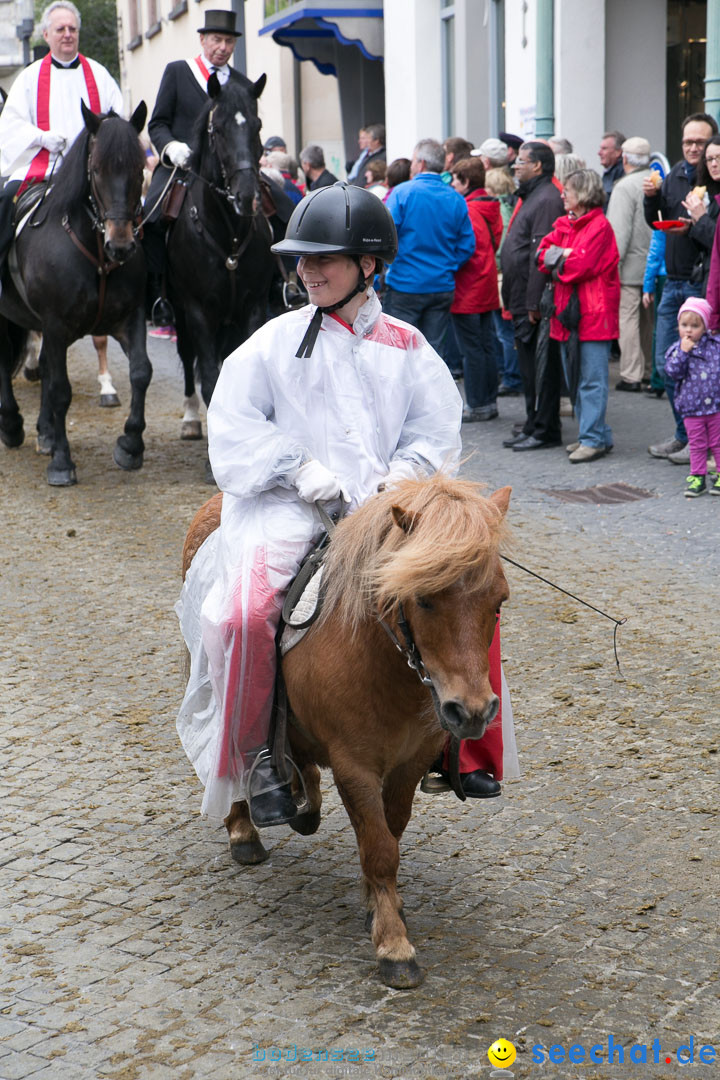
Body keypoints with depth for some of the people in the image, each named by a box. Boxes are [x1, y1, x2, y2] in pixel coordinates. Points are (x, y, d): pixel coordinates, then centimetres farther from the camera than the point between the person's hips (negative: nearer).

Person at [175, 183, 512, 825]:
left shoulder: (404, 344, 10)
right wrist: (301, 469, -11)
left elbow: (438, 428, 9)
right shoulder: (277, 342, 6)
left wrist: (401, 473, -10)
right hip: (290, 505, -2)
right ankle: (256, 759, -8)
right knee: (246, 610, -28)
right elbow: (236, 428, 2)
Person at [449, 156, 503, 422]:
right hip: (487, 288, 9)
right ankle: (489, 402, 18)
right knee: (487, 345, 12)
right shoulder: (492, 208, 9)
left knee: (471, 348, -3)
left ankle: (477, 405, 2)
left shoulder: (466, 211, -17)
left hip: (467, 290, -9)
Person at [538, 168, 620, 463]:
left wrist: (557, 258, -2)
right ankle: (598, 434, 19)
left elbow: (583, 265, -17)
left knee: (592, 380, -8)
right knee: (574, 380, 12)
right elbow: (543, 253, 8)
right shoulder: (564, 224, 17)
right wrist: (567, 256, -9)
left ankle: (594, 439, -6)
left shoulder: (600, 226, -9)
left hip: (593, 314, -9)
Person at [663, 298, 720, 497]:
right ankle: (697, 477, 18)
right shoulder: (676, 350, 0)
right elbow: (673, 372, -13)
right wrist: (684, 352, -19)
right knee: (696, 444, 8)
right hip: (691, 408, 0)